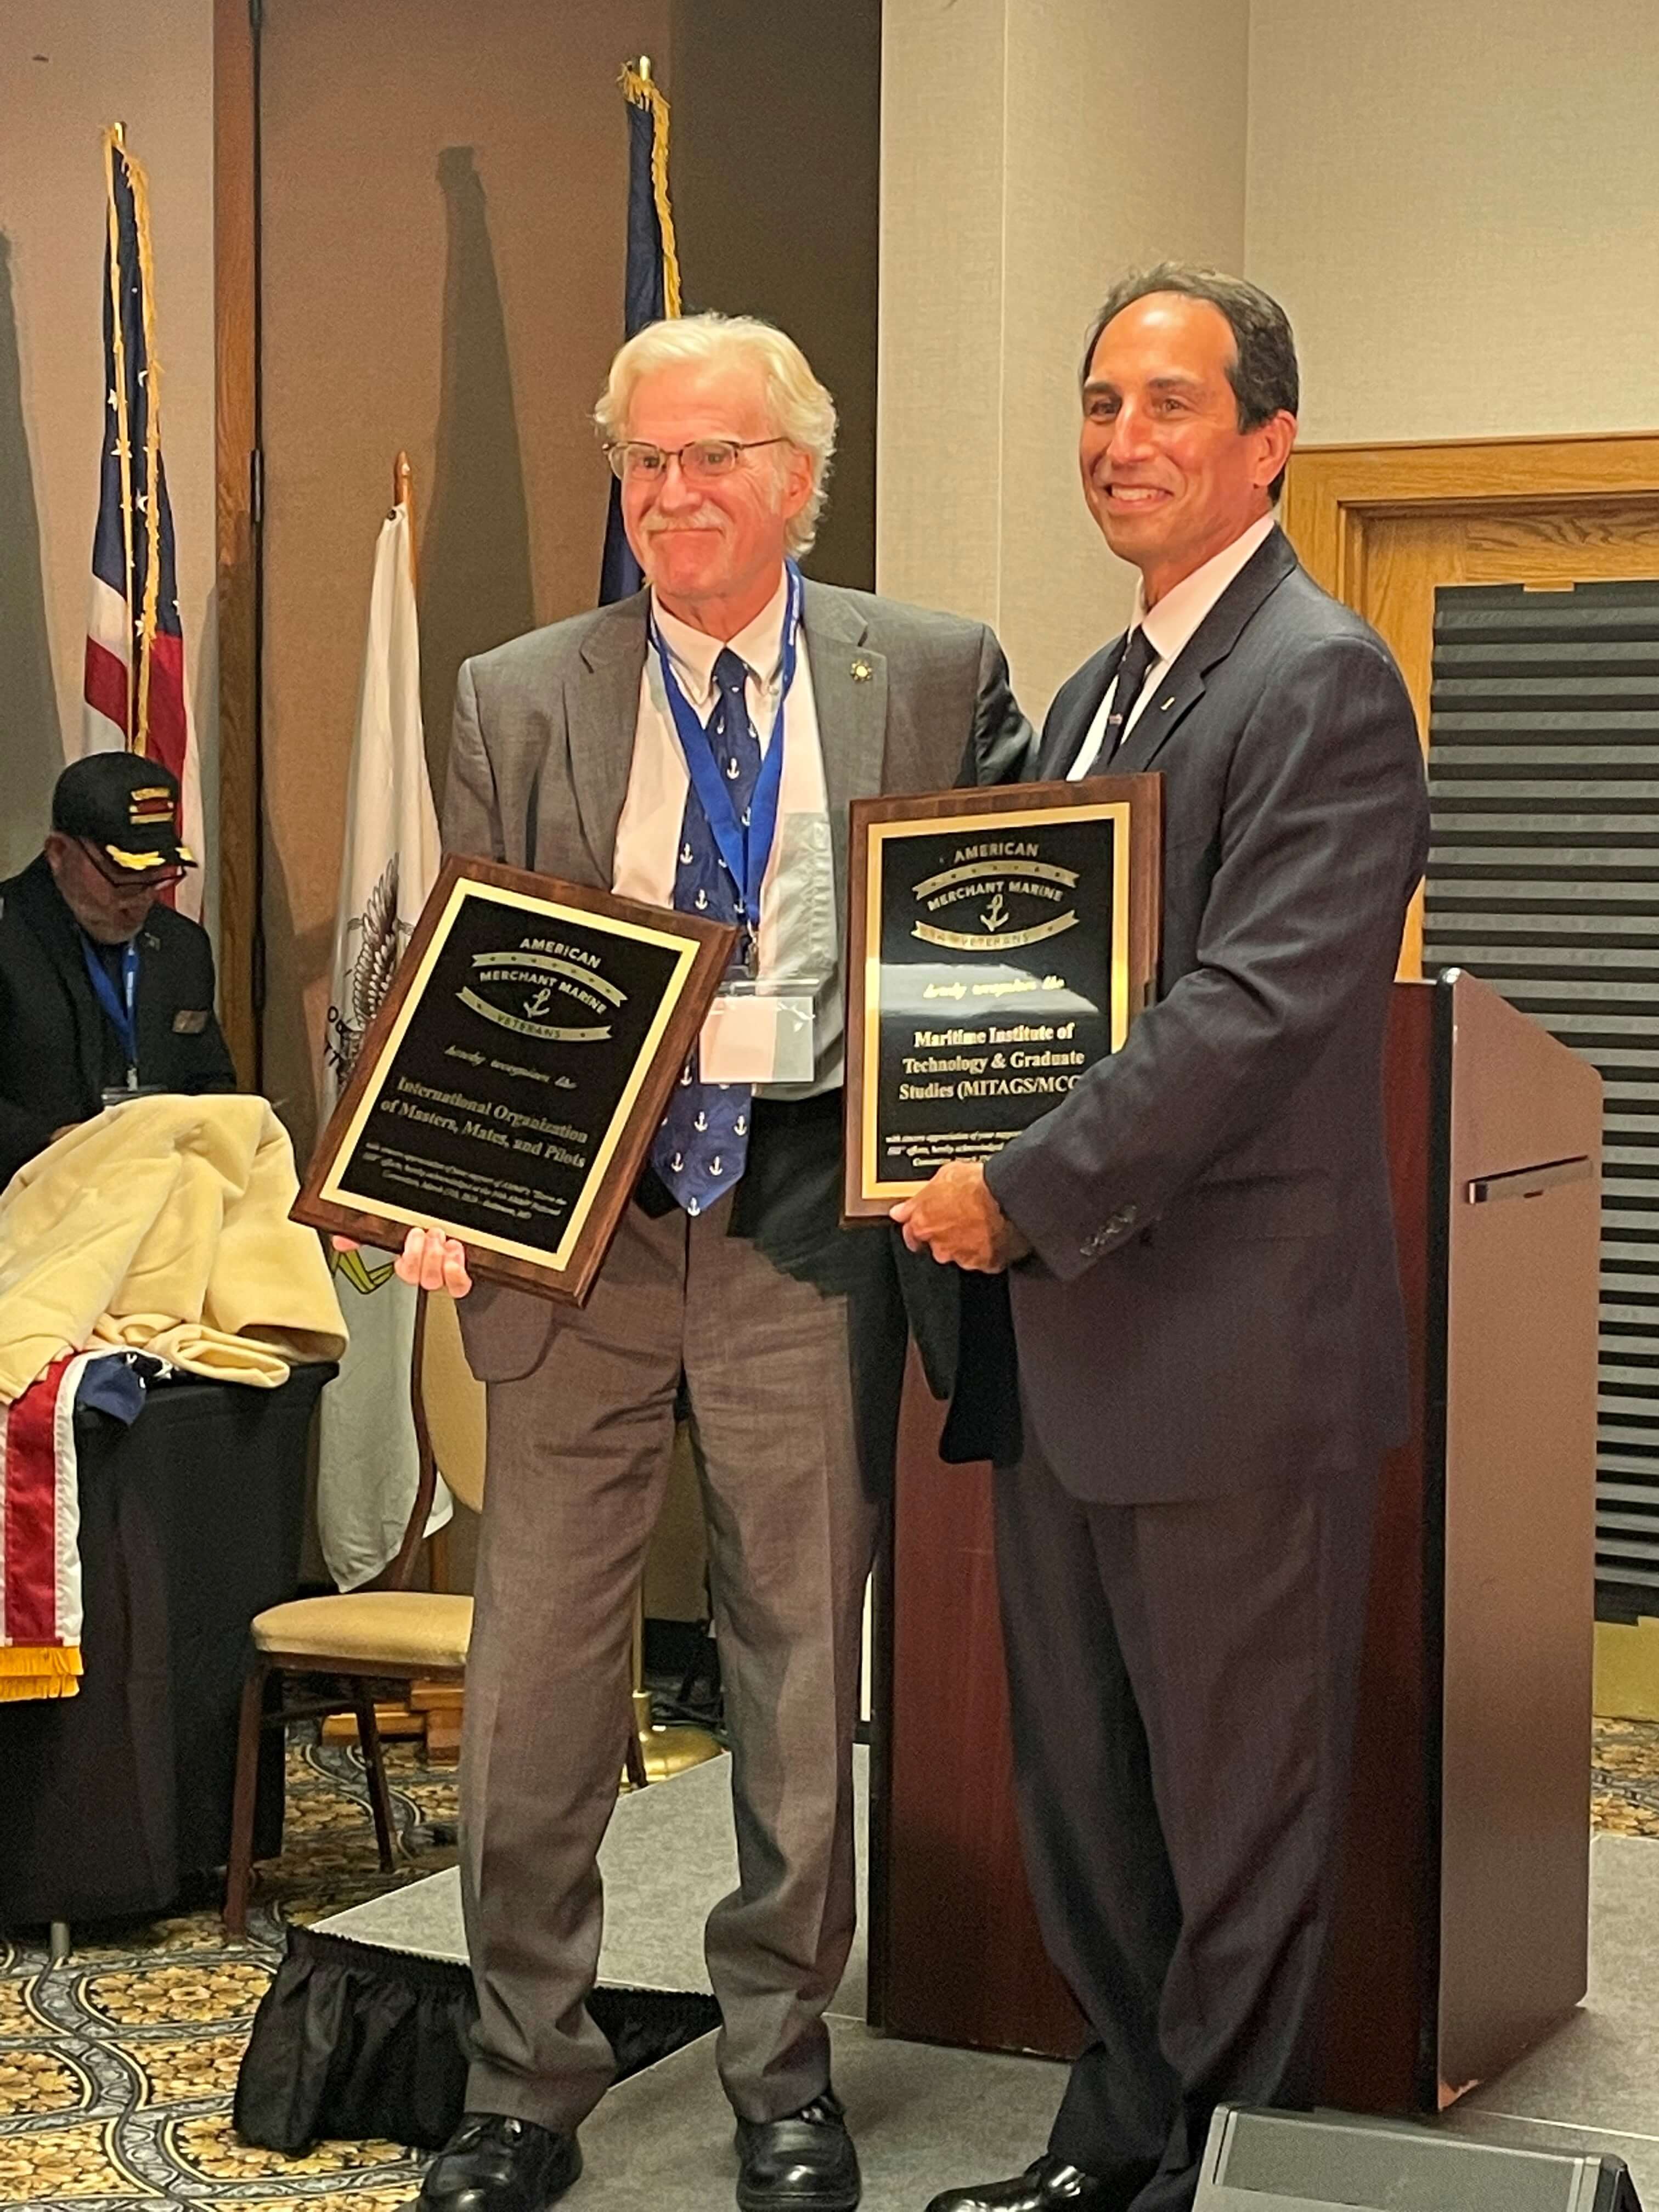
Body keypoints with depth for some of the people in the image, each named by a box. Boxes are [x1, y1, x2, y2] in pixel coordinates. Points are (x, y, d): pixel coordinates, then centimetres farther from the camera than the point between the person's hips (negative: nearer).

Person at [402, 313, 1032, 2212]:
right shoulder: (516, 701, 6)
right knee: (534, 1676, 5)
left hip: (810, 1230, -1)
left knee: (802, 1669, 8)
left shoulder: (938, 677, 4)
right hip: (574, 1231, 1)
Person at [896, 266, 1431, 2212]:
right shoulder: (1096, 693, 16)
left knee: (1242, 1813, 4)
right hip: (1072, 1338, 9)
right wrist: (979, 1192, 4)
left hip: (1233, 1349, -9)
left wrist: (1026, 1195, -18)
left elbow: (1253, 1013, -21)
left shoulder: (1322, 681, -12)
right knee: (1080, 1791, 18)